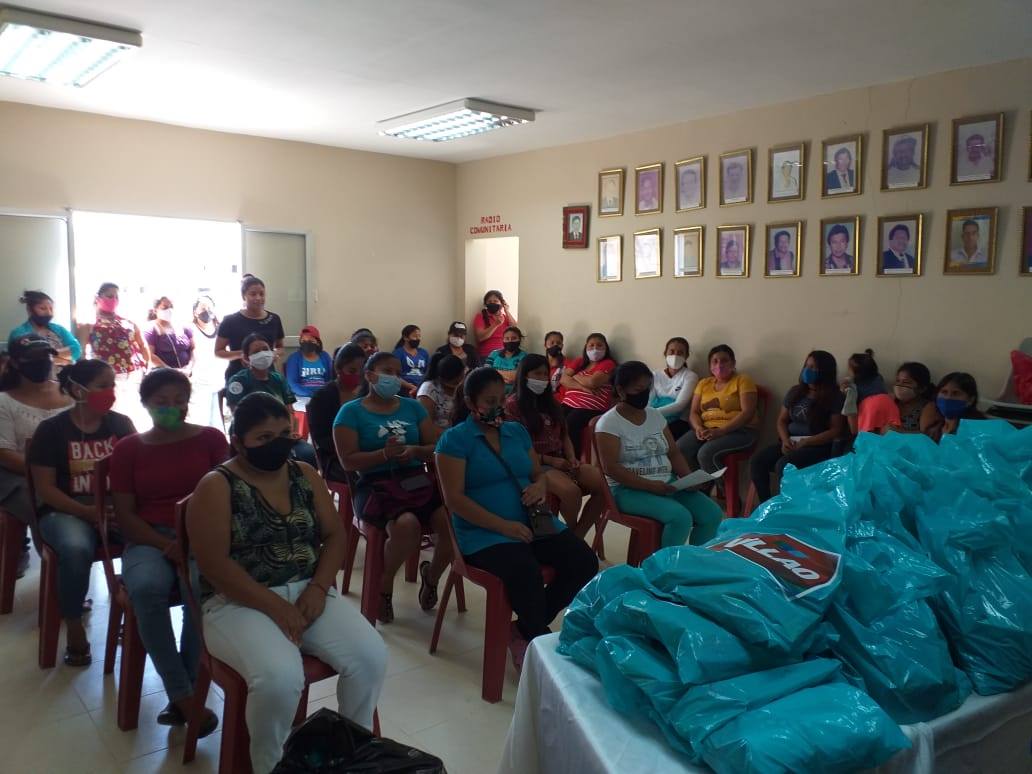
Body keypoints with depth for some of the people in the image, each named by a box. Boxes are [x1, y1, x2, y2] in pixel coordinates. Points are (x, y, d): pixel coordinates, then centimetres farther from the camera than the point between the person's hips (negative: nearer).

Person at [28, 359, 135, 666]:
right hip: (65, 511, -2)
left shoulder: (121, 424, 6)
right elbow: (45, 488, -5)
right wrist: (87, 512, -18)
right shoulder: (51, 429, -2)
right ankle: (74, 629, -14)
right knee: (76, 549, -37)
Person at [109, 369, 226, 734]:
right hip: (149, 539, 1)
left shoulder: (211, 439, 5)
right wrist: (166, 546, -14)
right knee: (146, 587, -33)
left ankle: (184, 694, -16)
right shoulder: (127, 449, 8)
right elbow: (124, 515, 3)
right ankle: (183, 696, -21)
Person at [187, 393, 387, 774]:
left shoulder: (304, 475, 8)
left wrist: (318, 589, -9)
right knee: (281, 676, -32)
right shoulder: (216, 487, -6)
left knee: (371, 656, -18)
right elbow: (215, 564, -15)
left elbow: (334, 535, 8)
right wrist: (274, 607, -20)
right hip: (239, 603, -4)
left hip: (308, 592, 5)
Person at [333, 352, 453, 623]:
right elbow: (348, 461, -6)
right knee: (406, 525, -35)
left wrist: (415, 451, -11)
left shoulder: (413, 406, 14)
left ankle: (432, 574, 9)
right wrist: (385, 454, -20)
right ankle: (385, 584, -2)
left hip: (419, 483, 4)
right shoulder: (351, 412, 2)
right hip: (376, 487, -4)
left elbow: (435, 448, 11)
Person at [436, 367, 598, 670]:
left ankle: (524, 631, 1)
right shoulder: (454, 439, -4)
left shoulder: (517, 431, 15)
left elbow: (538, 474, 22)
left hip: (532, 521, 6)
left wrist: (540, 487, -4)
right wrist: (503, 525, -20)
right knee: (527, 573, -35)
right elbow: (455, 499, -12)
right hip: (484, 532, -6)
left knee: (585, 562, -16)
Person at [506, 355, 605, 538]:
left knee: (604, 484, -15)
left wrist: (572, 458, -1)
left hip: (561, 460, 7)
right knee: (571, 491, -34)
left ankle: (577, 536, -7)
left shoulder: (550, 402, 19)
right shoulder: (512, 405, -4)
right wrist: (549, 460, -15)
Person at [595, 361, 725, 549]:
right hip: (629, 489, -6)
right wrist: (650, 486, -24)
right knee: (681, 517, -29)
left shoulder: (655, 415, 11)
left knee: (712, 514, -12)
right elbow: (611, 468, -17)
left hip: (667, 484, 7)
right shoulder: (609, 422, -9)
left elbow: (674, 453, 14)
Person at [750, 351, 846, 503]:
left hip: (817, 446, -5)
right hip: (790, 442, 6)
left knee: (783, 465, -34)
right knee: (757, 461, -20)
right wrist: (785, 440, -6)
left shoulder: (834, 397, -2)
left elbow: (836, 430, -8)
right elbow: (782, 420, 16)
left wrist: (805, 442, -16)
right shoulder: (795, 392, 14)